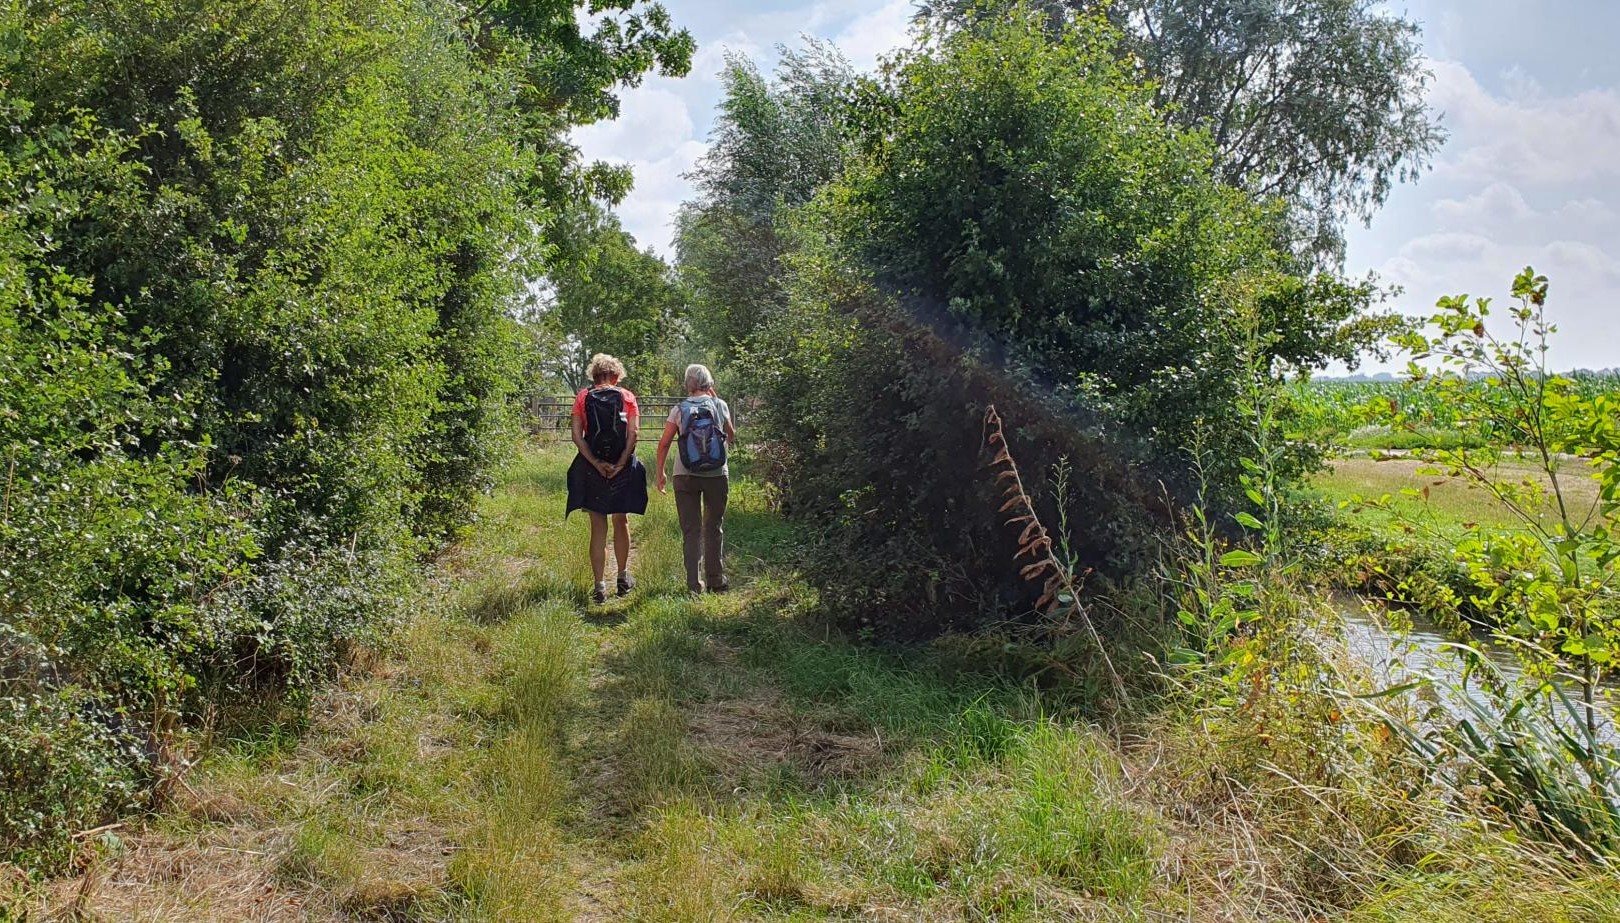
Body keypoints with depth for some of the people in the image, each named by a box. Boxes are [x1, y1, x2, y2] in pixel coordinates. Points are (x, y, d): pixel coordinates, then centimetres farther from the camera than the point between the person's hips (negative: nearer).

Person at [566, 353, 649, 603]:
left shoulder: (583, 397, 1)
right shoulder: (627, 397, 1)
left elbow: (577, 437, -8)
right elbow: (633, 434, -10)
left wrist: (596, 464, -10)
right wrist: (620, 464, -10)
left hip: (592, 468, 0)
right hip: (622, 467, 0)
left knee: (598, 527, 4)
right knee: (621, 522, 18)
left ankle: (600, 587, 2)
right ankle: (623, 578, 27)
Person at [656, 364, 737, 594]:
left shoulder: (679, 409, -1)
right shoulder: (720, 405, -1)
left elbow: (664, 444, -1)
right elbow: (731, 437, 14)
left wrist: (660, 473, 10)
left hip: (685, 477, 0)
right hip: (717, 475, 0)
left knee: (691, 530, 6)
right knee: (714, 528, 13)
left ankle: (693, 584, 1)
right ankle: (716, 581, 16)